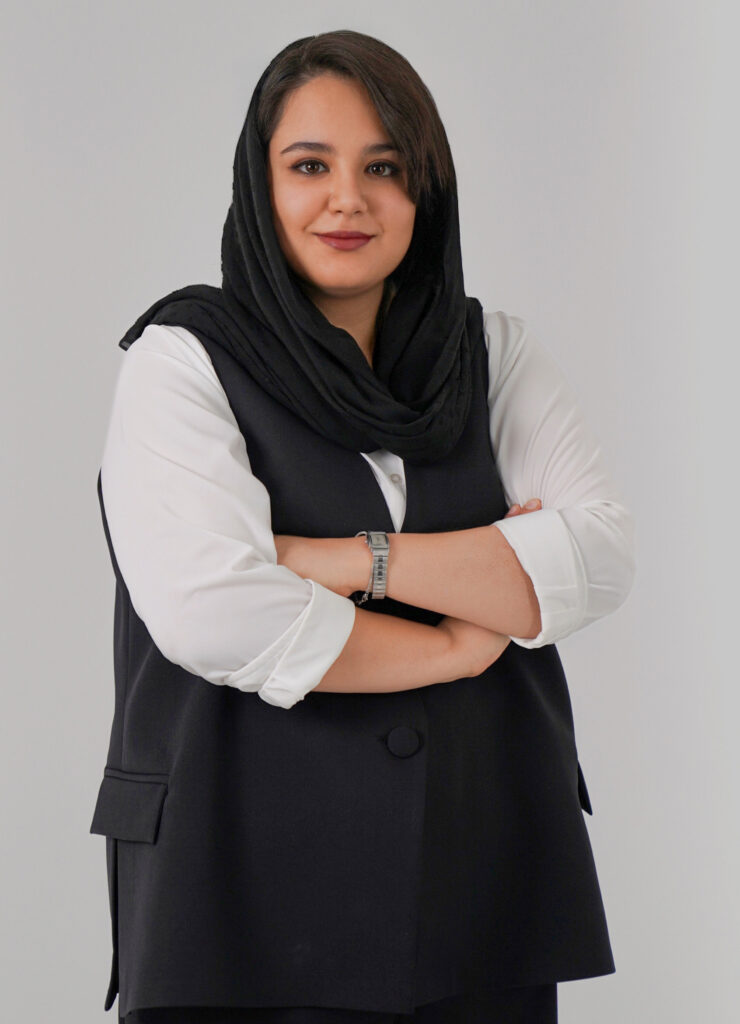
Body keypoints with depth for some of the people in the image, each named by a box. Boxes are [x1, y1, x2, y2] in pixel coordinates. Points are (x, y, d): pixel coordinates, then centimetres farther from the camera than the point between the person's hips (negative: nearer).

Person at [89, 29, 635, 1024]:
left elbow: (601, 557, -5)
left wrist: (353, 560, -14)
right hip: (254, 885, -3)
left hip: (487, 867, 3)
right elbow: (211, 614, -18)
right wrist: (463, 643, -9)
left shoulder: (496, 353, 9)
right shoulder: (185, 358, -3)